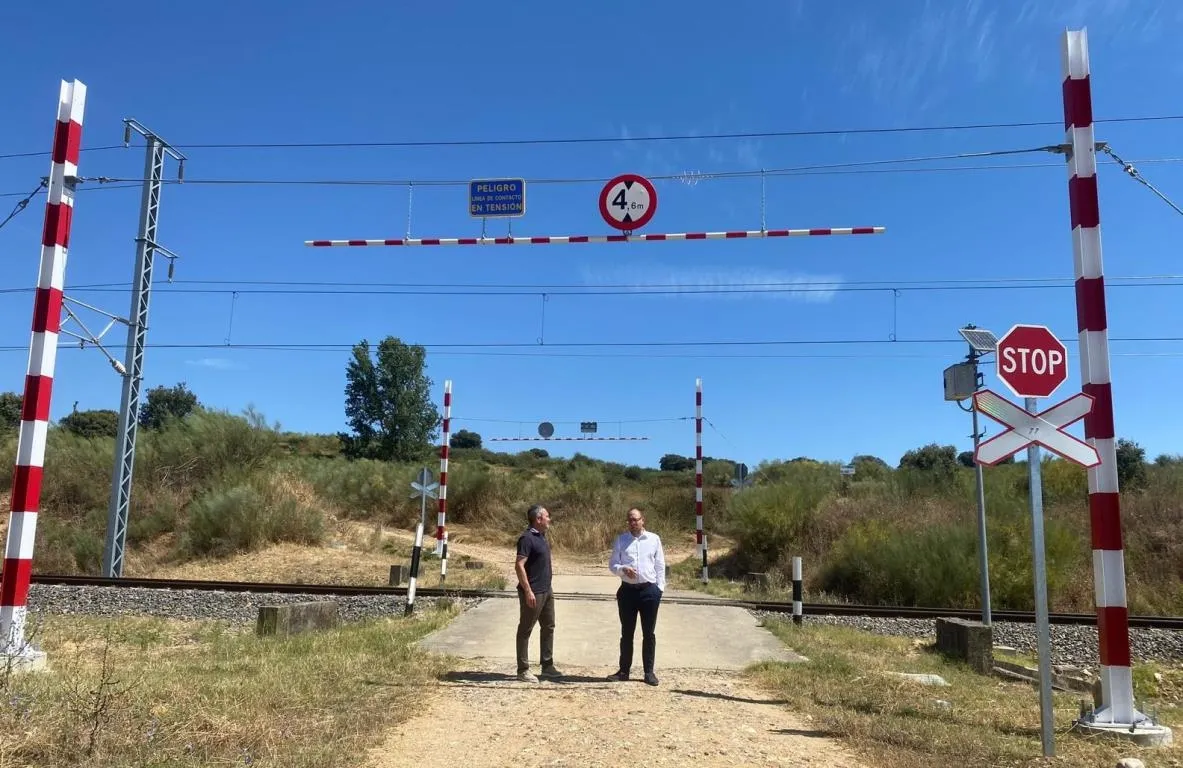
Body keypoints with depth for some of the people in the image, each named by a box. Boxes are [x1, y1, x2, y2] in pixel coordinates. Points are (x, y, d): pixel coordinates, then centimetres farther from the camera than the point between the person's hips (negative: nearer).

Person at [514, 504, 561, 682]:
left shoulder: (541, 536, 11)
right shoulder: (527, 538, -17)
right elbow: (519, 566, -22)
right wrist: (528, 591, -25)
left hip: (546, 591, 10)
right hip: (533, 593, -10)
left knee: (548, 627, 15)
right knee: (525, 630, 0)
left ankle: (547, 666, 25)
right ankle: (523, 670, 7)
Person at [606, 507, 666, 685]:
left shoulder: (654, 539, 4)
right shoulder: (621, 540, 5)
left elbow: (660, 565, 5)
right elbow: (612, 564, 5)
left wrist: (660, 588, -1)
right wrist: (623, 569, -16)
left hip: (649, 590, -1)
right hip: (628, 590, 1)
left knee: (649, 633, 5)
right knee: (627, 633, 9)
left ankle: (649, 671, 13)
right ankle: (624, 670, 18)